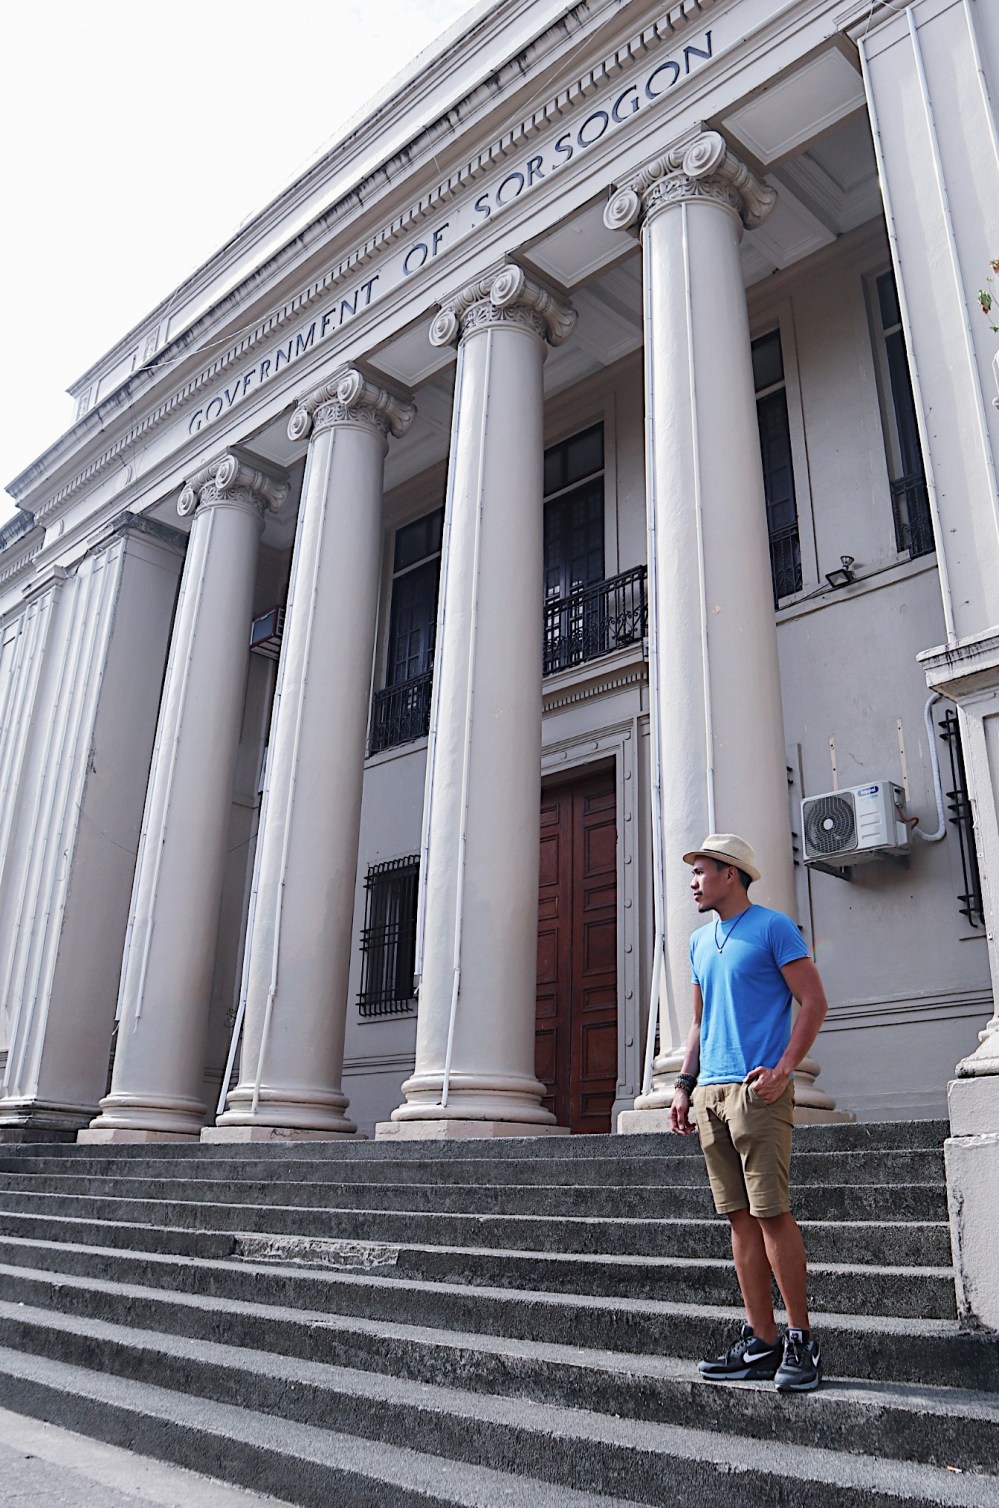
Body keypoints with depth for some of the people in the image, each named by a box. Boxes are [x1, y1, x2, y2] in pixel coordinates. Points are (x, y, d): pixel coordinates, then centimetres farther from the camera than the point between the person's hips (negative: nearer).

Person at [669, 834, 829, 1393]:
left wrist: (783, 1070, -15)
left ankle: (802, 1340, 4)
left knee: (772, 1213, -7)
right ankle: (761, 1342, 14)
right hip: (711, 1092, 7)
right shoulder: (701, 941, 19)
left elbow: (814, 1002, -6)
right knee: (741, 1218, 8)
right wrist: (685, 1083, 14)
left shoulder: (773, 927, -3)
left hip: (757, 1090, -7)